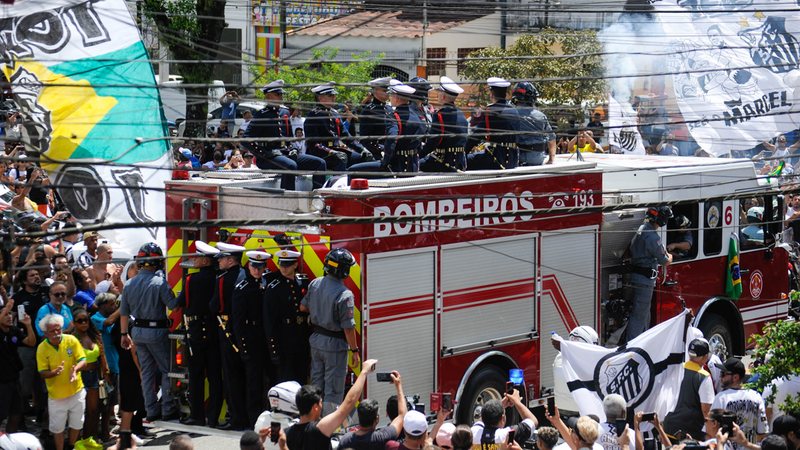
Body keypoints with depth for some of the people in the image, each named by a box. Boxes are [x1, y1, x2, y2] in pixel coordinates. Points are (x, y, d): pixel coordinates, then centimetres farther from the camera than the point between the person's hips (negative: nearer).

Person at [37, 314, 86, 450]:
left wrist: (75, 369, -33)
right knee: (57, 427, 9)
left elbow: (83, 360, -12)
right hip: (56, 395, -2)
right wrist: (54, 372, -34)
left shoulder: (71, 340, -12)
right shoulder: (42, 348, -14)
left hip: (76, 391, 2)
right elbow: (42, 372, -13)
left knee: (76, 424, 18)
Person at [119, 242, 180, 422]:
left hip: (137, 331, 6)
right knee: (166, 370, 5)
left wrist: (124, 334, 18)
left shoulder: (129, 284, 4)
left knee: (147, 371, 13)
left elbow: (124, 312, 10)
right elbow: (173, 305, -20)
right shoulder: (159, 283, -16)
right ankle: (168, 410, 3)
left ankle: (151, 411, 14)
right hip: (157, 331, -6)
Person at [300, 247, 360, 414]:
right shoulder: (344, 295, -24)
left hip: (315, 340, 7)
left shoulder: (315, 284, -4)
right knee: (333, 389, 3)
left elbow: (303, 307, 9)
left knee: (316, 383, 19)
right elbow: (348, 327, -21)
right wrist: (355, 350, -11)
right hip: (334, 344, -7)